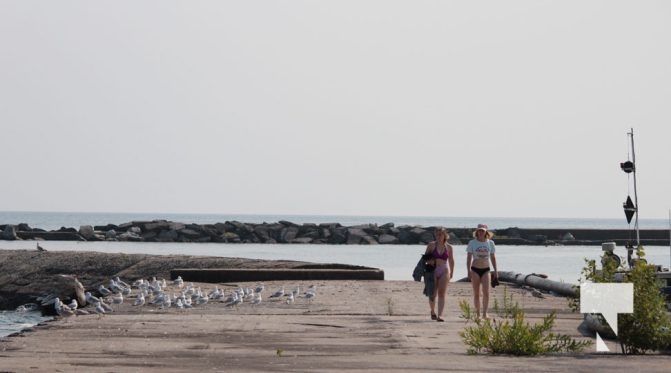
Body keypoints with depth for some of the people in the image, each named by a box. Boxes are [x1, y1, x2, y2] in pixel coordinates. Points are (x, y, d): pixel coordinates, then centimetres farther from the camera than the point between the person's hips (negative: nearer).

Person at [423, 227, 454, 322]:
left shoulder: (448, 247, 6)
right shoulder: (431, 245, 3)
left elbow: (451, 261, 16)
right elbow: (425, 257, 8)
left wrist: (451, 273, 16)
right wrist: (429, 261, -14)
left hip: (444, 271, 0)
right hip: (433, 271, 0)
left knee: (441, 294, -9)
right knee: (432, 294, 4)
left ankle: (440, 315, -14)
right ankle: (433, 311, 30)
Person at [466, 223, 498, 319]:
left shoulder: (490, 243, 4)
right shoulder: (472, 243, -1)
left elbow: (493, 258, 10)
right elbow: (469, 258, -2)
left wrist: (496, 271, 8)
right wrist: (468, 271, -11)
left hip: (486, 270, 1)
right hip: (475, 269, -1)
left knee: (486, 292, -13)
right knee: (476, 293, 2)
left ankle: (485, 313, -13)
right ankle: (477, 314, 10)